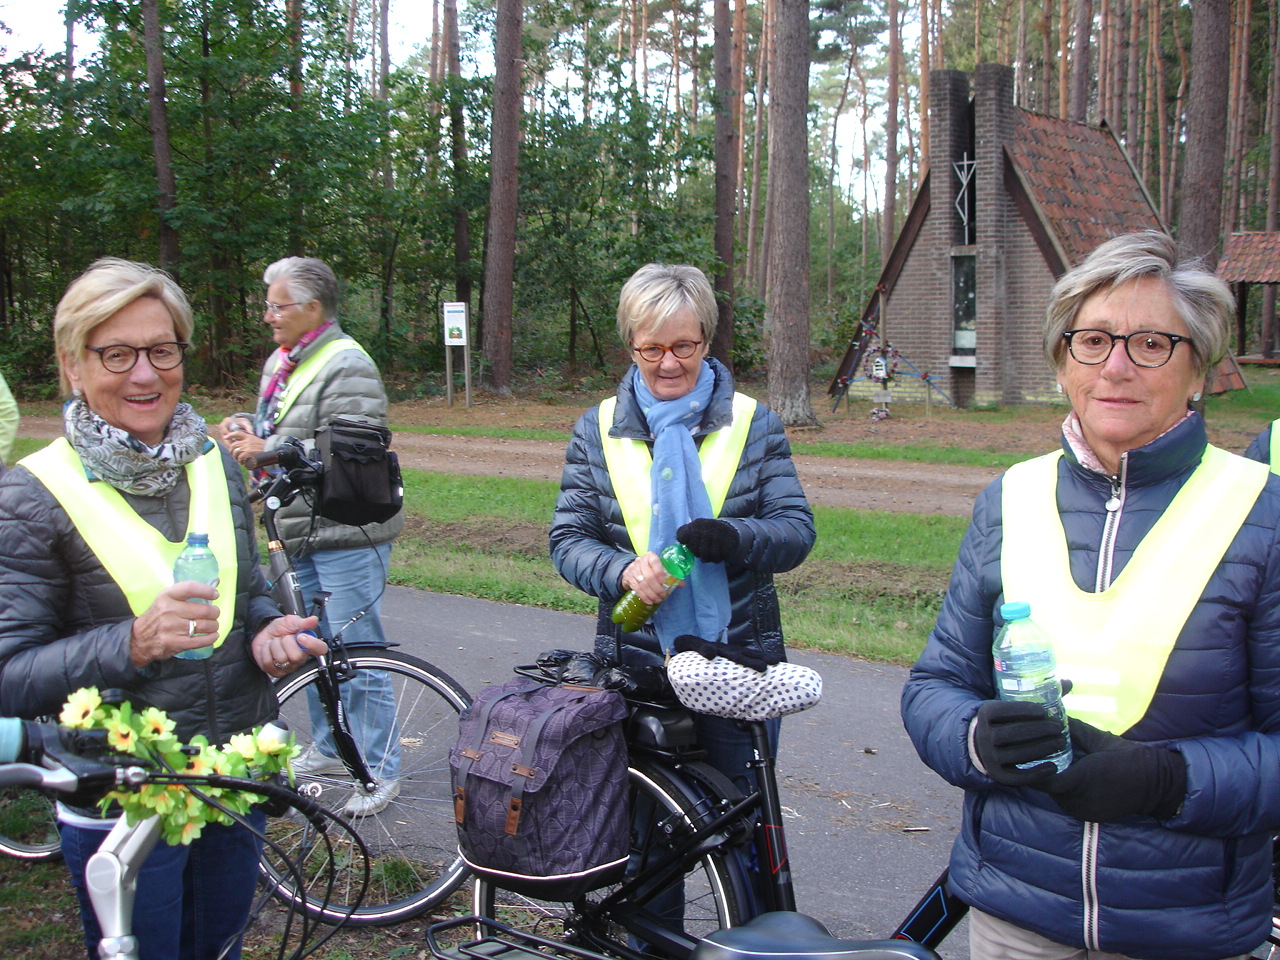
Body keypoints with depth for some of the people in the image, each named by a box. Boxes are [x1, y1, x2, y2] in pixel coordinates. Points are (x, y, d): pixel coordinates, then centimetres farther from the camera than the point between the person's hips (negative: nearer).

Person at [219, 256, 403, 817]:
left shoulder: (346, 367, -16)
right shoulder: (282, 362, 15)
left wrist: (267, 449, -19)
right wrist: (245, 425, 4)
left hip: (347, 535, -10)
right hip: (298, 535, 10)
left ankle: (380, 771, 8)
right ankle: (328, 750, 34)